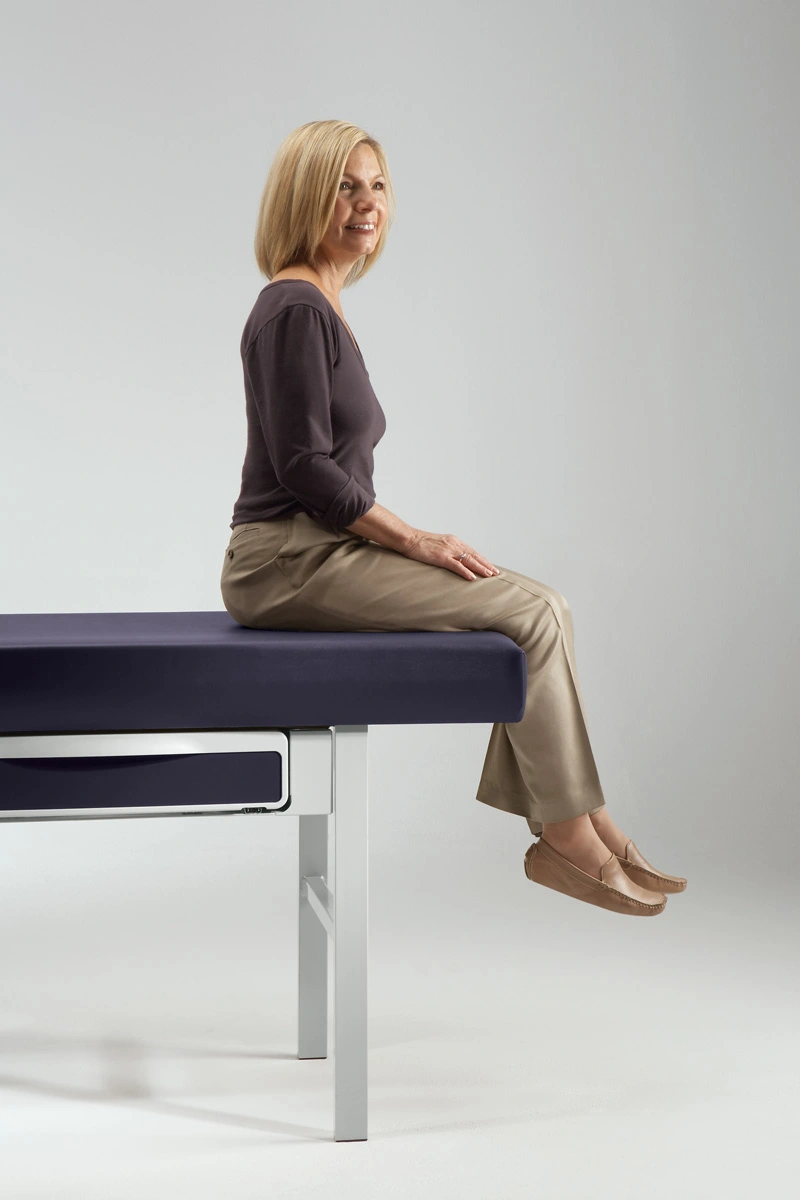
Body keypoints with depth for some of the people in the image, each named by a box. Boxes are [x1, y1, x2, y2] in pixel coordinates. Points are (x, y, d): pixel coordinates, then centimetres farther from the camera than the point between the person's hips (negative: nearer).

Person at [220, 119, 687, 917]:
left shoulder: (320, 308, 17)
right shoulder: (295, 311, -14)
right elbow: (303, 469, -20)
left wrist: (411, 542, 11)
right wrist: (414, 539, -14)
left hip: (322, 552, 9)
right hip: (288, 561, -9)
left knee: (541, 606, 2)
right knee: (531, 612, -14)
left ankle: (584, 829, 0)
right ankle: (567, 837, -4)